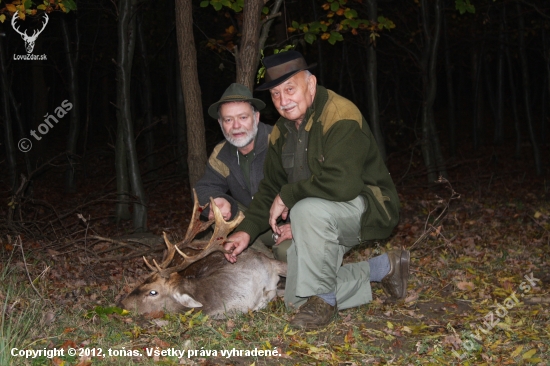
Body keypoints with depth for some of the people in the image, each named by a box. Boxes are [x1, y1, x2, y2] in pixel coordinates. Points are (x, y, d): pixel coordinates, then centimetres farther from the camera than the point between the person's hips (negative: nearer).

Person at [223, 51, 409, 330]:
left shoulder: (341, 117, -23)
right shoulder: (281, 132, 5)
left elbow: (342, 183, -36)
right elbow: (270, 187, 10)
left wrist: (288, 196, -24)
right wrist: (248, 229, -6)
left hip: (367, 208, -8)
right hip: (323, 222, 9)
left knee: (308, 209, -38)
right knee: (296, 297, 1)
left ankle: (323, 300, -17)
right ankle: (383, 268, 14)